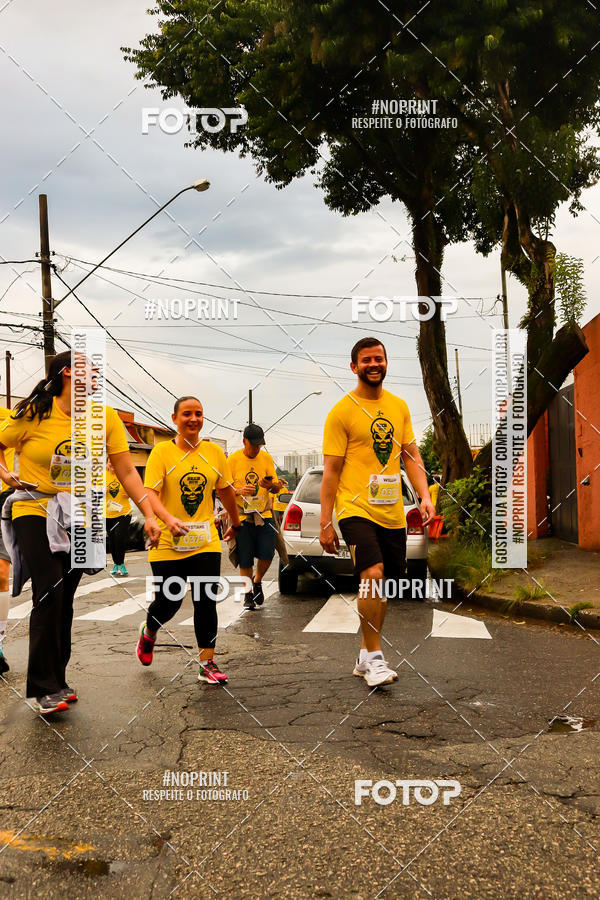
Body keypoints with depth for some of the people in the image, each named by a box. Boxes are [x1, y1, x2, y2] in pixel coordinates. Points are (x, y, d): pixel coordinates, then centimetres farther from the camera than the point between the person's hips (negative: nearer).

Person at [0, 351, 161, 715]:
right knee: (50, 592, -14)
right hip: (34, 511, -3)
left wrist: (150, 516, -9)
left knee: (64, 599, 10)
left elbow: (127, 472, -3)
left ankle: (57, 680, 25)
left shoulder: (105, 417, -2)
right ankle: (43, 687, 0)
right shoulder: (36, 413, -10)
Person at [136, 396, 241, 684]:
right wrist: (168, 519, -32)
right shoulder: (162, 451, -5)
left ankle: (207, 664, 8)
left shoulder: (214, 452, 5)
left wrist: (236, 523, 27)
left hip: (205, 541, 2)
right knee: (168, 602, 6)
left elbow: (225, 491, 18)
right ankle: (148, 631, 40)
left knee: (206, 602, -3)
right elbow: (150, 492, -15)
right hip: (168, 542, -2)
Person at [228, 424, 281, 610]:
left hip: (264, 514, 2)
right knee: (245, 560, 0)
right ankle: (248, 594, 19)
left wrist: (270, 485, -16)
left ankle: (257, 581, 23)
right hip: (242, 516, -2)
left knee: (267, 554, -7)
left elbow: (277, 488, 8)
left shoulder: (266, 458, 5)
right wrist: (239, 491, -21)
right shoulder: (233, 459, -2)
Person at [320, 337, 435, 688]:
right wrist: (326, 523, -7)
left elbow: (411, 455, 16)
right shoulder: (342, 411, -5)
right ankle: (374, 657, -5)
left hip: (392, 512, 6)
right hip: (356, 509, -6)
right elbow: (331, 471, -5)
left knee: (382, 586, 11)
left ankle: (365, 657, 27)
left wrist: (425, 495, 1)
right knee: (372, 576, -21)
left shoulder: (399, 406, 12)